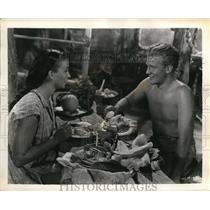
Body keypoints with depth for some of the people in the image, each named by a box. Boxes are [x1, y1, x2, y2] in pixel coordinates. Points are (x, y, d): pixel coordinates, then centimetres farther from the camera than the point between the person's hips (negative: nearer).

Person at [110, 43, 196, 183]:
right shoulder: (148, 84, -7)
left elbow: (185, 136, -27)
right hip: (156, 144, 5)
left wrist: (176, 176, -27)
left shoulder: (182, 92, -25)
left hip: (178, 150, -5)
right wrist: (115, 109, -13)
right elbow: (128, 100, 11)